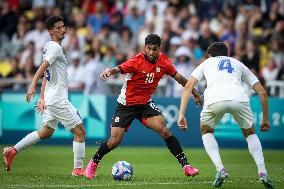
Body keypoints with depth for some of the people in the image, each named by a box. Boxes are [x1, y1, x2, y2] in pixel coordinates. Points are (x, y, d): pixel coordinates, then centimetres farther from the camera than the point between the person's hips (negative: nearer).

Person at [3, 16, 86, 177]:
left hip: (51, 99, 10)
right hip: (58, 100, -10)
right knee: (80, 131, -3)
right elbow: (43, 67, -27)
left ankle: (12, 151, 18)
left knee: (46, 132, 20)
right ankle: (78, 169, 0)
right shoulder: (55, 47, -13)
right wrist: (33, 86, -40)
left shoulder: (49, 46, 16)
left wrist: (42, 98, 22)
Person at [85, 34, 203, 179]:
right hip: (126, 105, -3)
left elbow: (178, 77, 10)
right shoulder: (137, 61, -22)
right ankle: (94, 163, 21)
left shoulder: (163, 61, -6)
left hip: (145, 104, 3)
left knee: (164, 131, -16)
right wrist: (109, 71, -63)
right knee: (114, 141, -6)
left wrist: (195, 94, 19)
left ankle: (185, 165, -10)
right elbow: (119, 69, -39)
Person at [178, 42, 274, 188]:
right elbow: (262, 92, 30)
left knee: (206, 132, 29)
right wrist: (265, 119, 38)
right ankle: (262, 172, 8)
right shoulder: (238, 64, 37)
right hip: (240, 99, 1)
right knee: (250, 133, 29)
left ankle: (220, 169, 7)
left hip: (215, 100, -1)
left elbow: (188, 86, 17)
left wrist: (181, 115, 14)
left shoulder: (206, 63, 34)